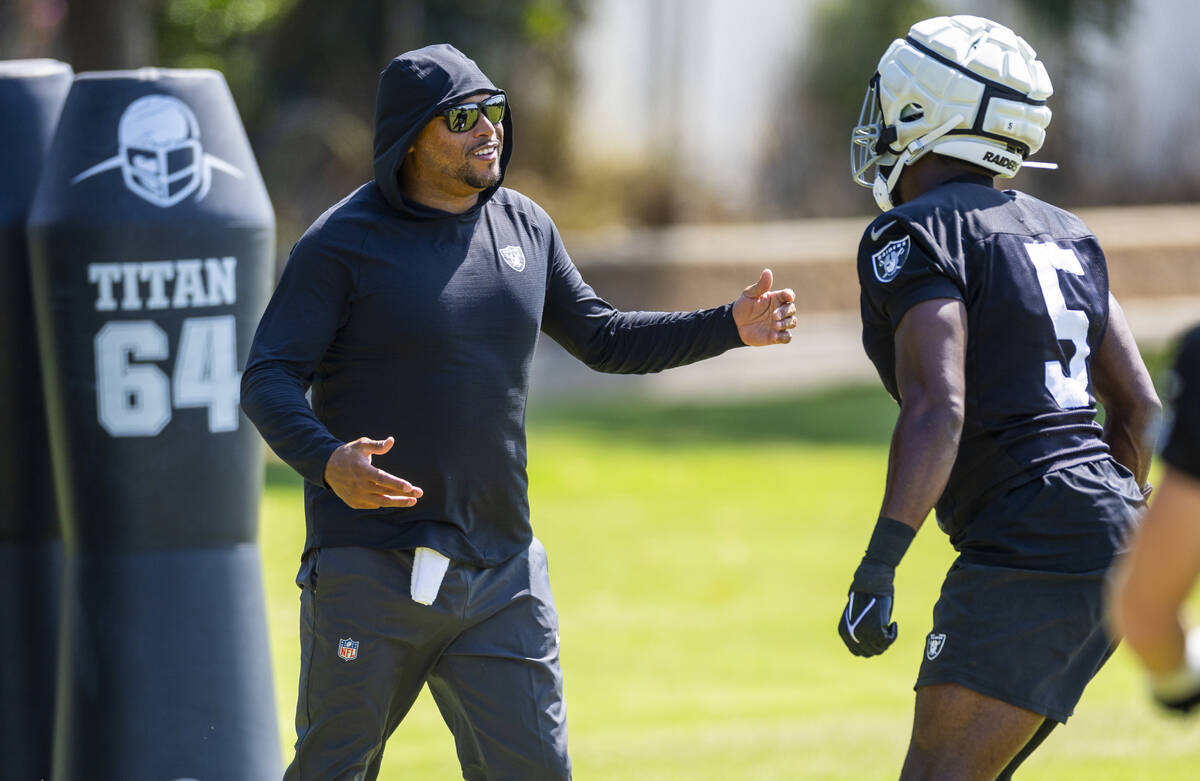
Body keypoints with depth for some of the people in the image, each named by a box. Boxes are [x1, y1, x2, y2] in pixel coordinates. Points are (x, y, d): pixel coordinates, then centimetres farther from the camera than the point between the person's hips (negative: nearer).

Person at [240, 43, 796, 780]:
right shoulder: (345, 243, -9)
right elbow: (269, 379, -14)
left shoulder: (525, 228, 9)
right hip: (370, 569, -5)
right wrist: (327, 462, -33)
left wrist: (729, 327, 10)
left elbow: (601, 338, 20)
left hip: (499, 567, 5)